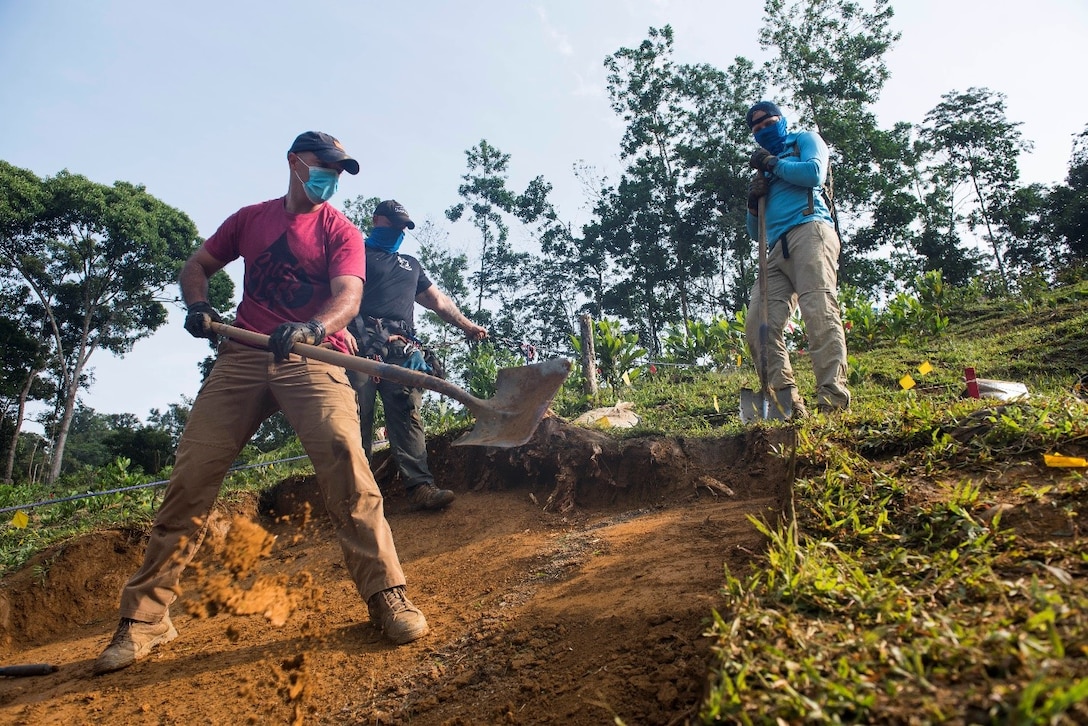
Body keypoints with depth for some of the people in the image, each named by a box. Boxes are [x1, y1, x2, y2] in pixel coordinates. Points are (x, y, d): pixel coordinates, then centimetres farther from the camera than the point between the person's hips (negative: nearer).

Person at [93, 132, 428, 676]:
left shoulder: (340, 232, 6)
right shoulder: (250, 218, 16)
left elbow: (348, 297, -11)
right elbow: (196, 266, 24)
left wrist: (313, 327, -34)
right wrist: (198, 306, 1)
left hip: (312, 357, -3)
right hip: (242, 356, 3)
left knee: (342, 453, -26)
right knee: (192, 470, -3)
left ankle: (386, 594, -19)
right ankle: (145, 617, 9)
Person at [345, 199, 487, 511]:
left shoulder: (411, 264, 34)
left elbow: (437, 300, 36)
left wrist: (468, 325, 31)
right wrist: (344, 333, -15)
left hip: (402, 348, 4)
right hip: (361, 344, -3)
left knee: (407, 416, -9)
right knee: (358, 419, -8)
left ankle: (421, 487, -17)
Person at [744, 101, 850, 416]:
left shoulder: (805, 139, 21)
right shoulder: (764, 172, 33)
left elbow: (815, 173, -3)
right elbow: (755, 231, 30)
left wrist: (773, 163, 8)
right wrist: (753, 204, 10)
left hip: (809, 230, -6)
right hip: (777, 249, 6)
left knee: (819, 312, -23)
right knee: (759, 325, -12)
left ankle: (833, 399, -30)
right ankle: (787, 402, -14)